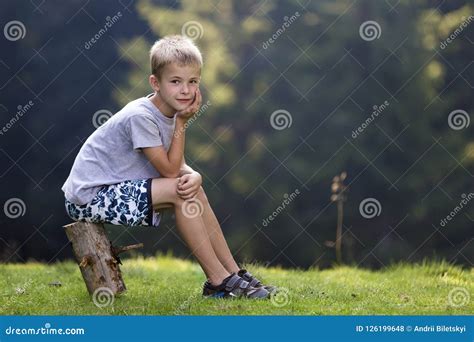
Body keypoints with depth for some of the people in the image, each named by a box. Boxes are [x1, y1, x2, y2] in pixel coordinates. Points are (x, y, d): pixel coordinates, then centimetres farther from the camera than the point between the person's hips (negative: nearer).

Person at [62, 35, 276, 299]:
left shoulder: (169, 112, 4)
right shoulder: (140, 116, -23)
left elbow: (179, 166, 2)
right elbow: (170, 170, -20)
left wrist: (194, 176, -21)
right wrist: (182, 122, -17)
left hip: (118, 190, 9)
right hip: (88, 199, -9)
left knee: (192, 186, 0)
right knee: (179, 191, -21)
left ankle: (234, 273, 4)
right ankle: (218, 281, -13)